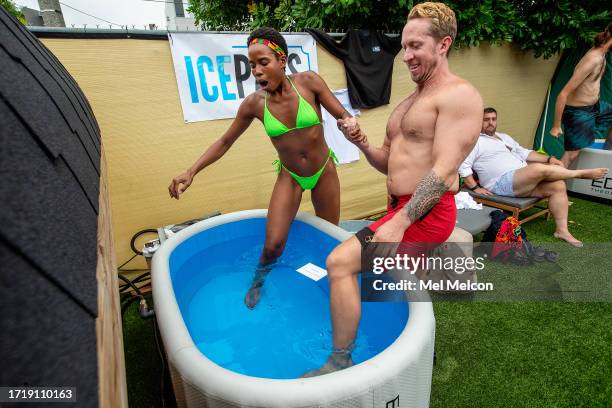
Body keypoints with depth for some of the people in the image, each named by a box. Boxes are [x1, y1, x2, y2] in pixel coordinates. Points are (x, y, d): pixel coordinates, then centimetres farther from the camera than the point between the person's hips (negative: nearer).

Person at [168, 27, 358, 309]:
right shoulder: (254, 104, -14)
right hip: (289, 177, 0)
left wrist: (351, 124, -36)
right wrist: (191, 172, -11)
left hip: (324, 172, 1)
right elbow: (225, 142, -4)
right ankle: (258, 281, 27)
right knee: (273, 244, -8)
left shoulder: (308, 82, -18)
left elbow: (344, 115, -11)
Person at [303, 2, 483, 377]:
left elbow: (445, 169, -21)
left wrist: (399, 223, -27)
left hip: (425, 214, -9)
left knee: (340, 262, -18)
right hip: (402, 209, 10)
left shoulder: (459, 95, -10)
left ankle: (340, 363, -3)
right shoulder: (409, 102, 17)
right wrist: (363, 145, -2)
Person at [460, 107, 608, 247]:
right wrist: (476, 187, -17)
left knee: (558, 185, -10)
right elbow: (463, 166, -12)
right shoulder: (475, 141, -1)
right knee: (541, 168, -26)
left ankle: (562, 230, -4)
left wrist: (549, 158, 9)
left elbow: (523, 153, 23)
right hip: (502, 183, -9)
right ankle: (583, 173, 1)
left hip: (525, 180, 9)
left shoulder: (504, 137, 26)